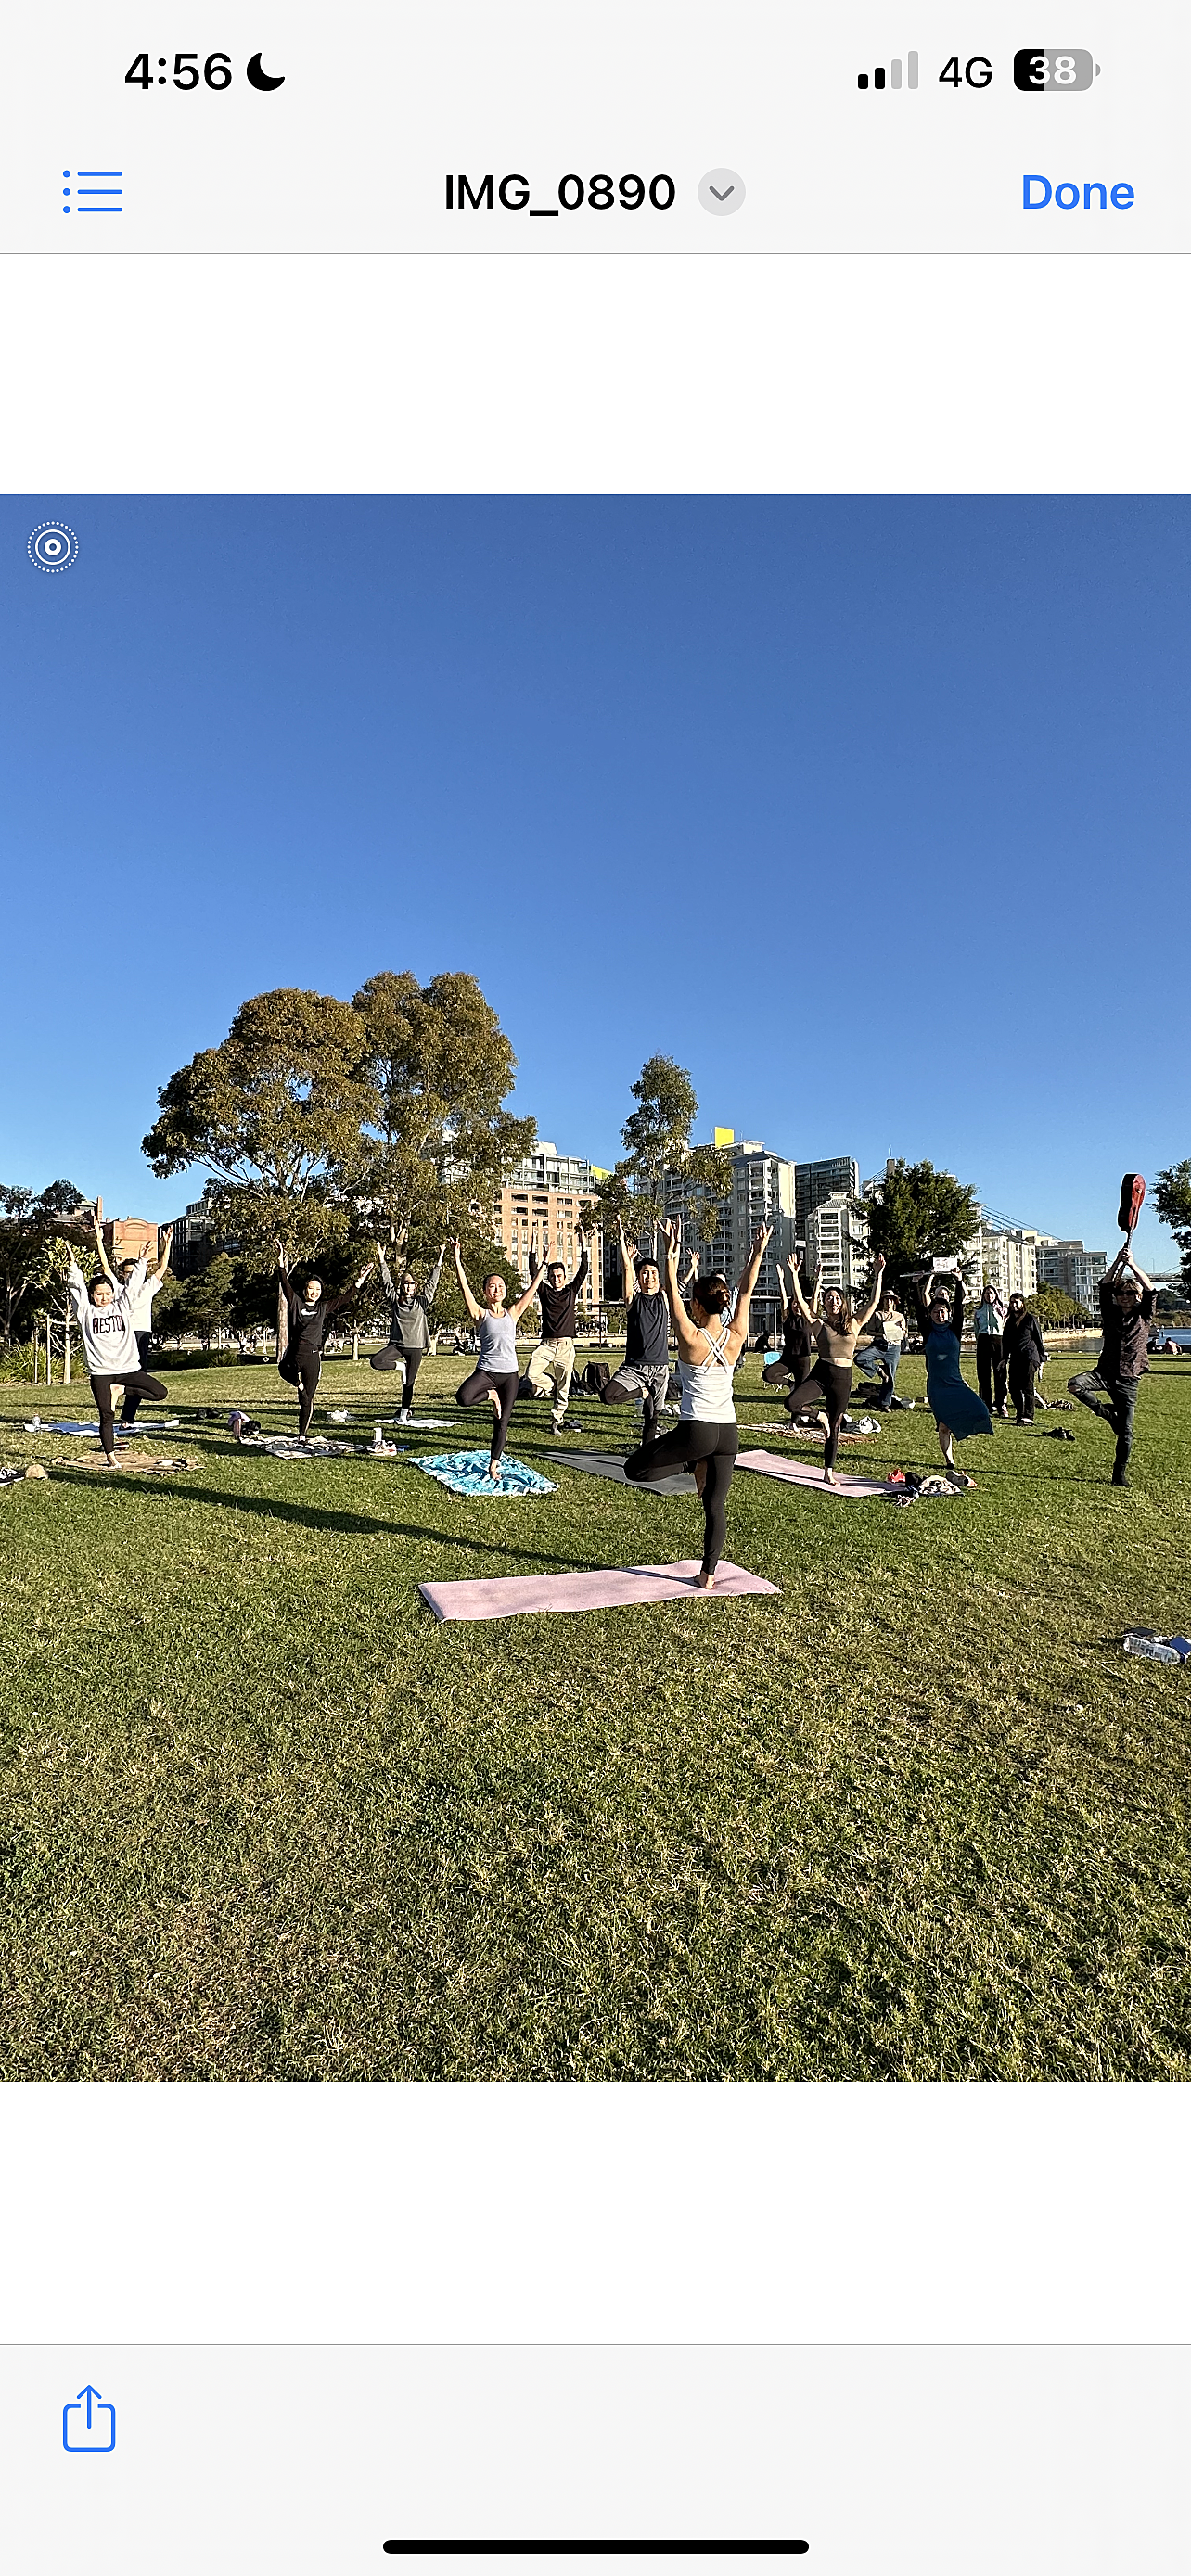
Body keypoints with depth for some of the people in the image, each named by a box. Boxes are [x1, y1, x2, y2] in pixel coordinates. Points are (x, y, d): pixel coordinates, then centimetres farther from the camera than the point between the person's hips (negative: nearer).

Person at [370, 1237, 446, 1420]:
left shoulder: (422, 1301, 5)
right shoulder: (395, 1300, 5)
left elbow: (432, 1283, 6)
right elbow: (386, 1281, 4)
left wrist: (439, 1262, 3)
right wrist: (382, 1260, 0)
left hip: (415, 1347, 0)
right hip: (397, 1344, 1)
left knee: (409, 1382, 4)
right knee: (375, 1361, -24)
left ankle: (405, 1412, 18)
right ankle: (400, 1366, 3)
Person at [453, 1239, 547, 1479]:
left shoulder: (512, 1314, 9)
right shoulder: (480, 1314, 1)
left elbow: (532, 1289, 9)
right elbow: (465, 1288, -9)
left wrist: (543, 1265, 6)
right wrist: (457, 1259, -16)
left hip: (510, 1374, 2)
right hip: (486, 1371, -2)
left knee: (501, 1424, 5)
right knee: (463, 1397, -30)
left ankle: (493, 1465, 20)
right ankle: (491, 1395, 0)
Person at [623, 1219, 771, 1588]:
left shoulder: (691, 1338, -14)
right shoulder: (736, 1338, -1)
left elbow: (671, 1293, -12)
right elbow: (746, 1291, 8)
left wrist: (670, 1255, -13)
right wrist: (758, 1252, 12)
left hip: (696, 1430, -6)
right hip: (728, 1432, 6)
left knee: (635, 1468, 7)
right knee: (715, 1506, 14)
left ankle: (695, 1465, 1)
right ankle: (708, 1574, 18)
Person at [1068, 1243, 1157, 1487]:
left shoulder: (1143, 1316, 4)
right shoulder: (1111, 1313, 7)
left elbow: (1151, 1291, -11)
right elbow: (1104, 1286, -4)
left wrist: (1132, 1265, -17)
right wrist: (1117, 1261, -12)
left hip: (1128, 1380, -1)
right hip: (1105, 1373, 1)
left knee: (1126, 1431, -2)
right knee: (1074, 1385, -29)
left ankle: (1119, 1473, 14)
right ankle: (1106, 1412, -3)